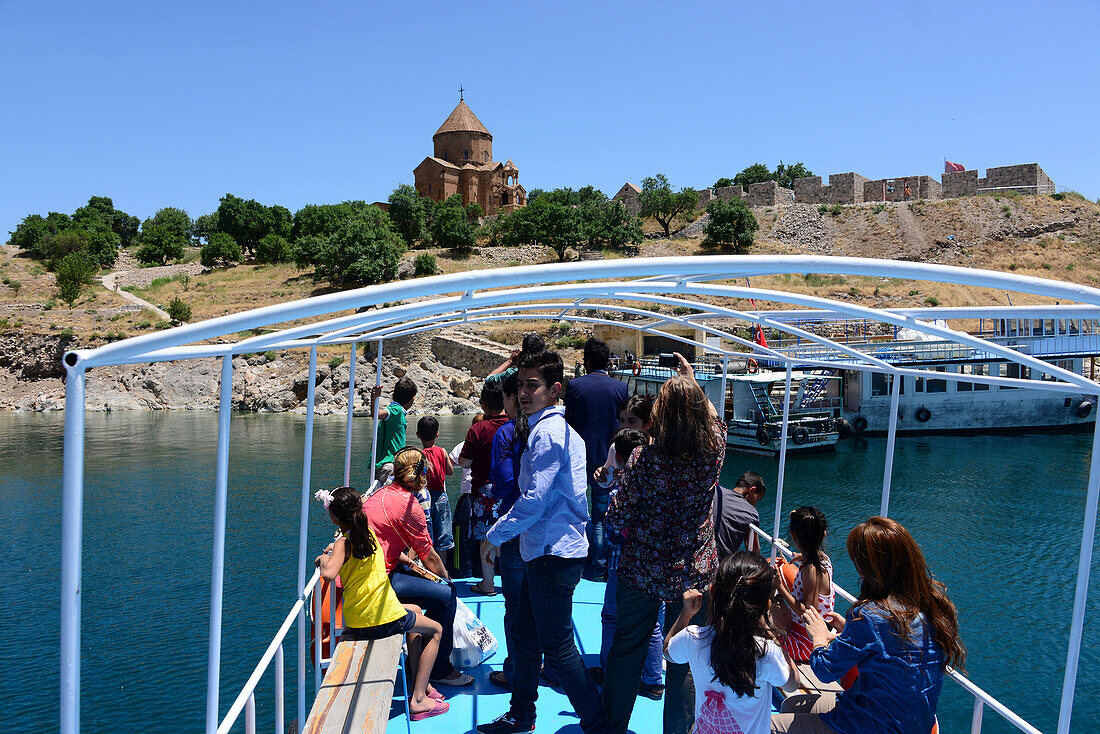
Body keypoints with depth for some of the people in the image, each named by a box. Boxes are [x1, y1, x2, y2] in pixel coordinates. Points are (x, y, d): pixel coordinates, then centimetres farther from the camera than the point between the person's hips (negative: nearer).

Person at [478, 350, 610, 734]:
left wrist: (495, 535, -11)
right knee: (525, 636, 19)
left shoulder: (547, 432, -18)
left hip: (554, 551, -10)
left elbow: (534, 499, -22)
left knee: (557, 647, -1)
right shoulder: (557, 426, 14)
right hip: (546, 547, 10)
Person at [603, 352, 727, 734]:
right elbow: (715, 419, 11)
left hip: (641, 570, -1)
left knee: (626, 650, 17)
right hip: (694, 573, 2)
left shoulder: (644, 459, -20)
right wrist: (691, 379, 21)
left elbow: (618, 517, -13)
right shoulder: (712, 453, -12)